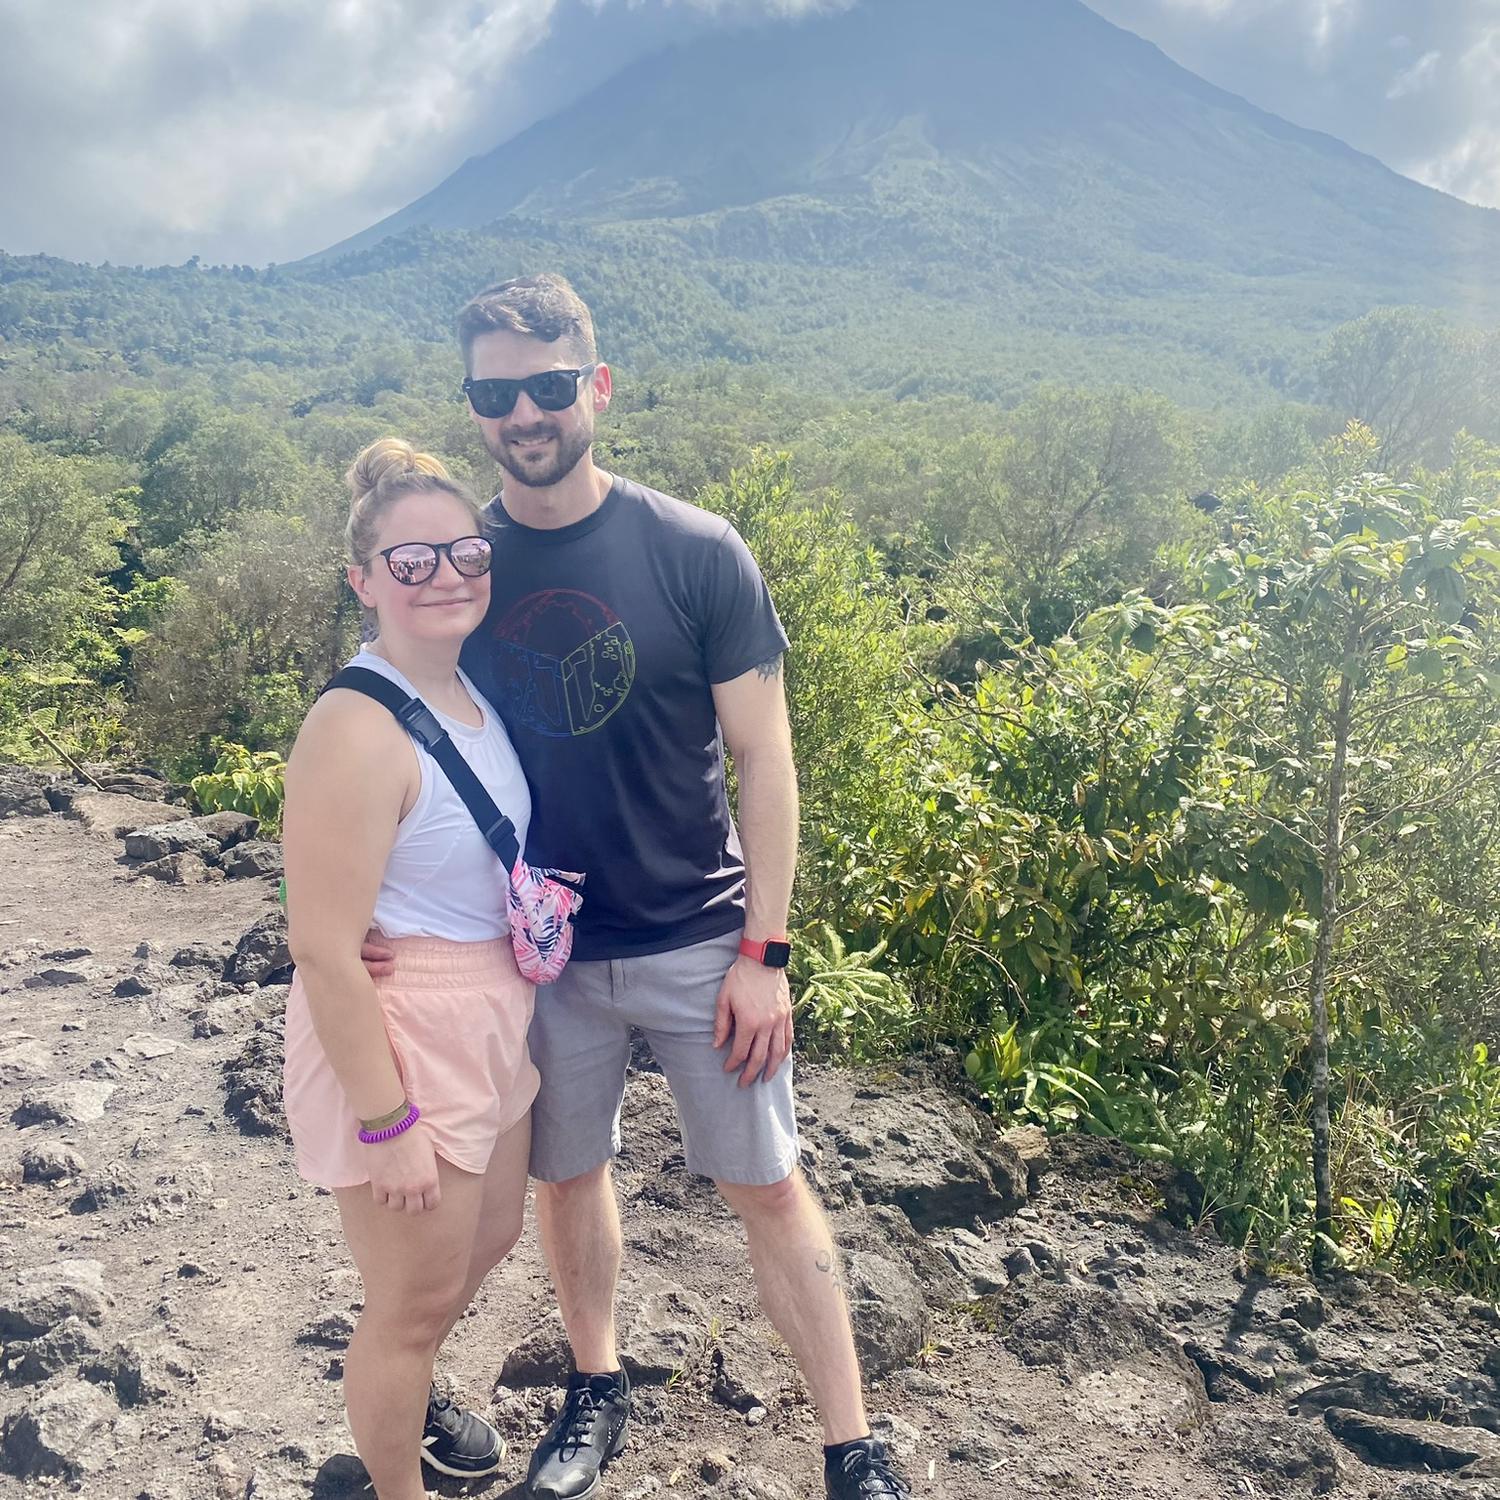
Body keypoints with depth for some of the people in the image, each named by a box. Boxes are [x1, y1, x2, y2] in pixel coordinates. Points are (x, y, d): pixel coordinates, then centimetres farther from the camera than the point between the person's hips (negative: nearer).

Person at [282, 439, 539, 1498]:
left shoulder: (472, 689, 2)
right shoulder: (359, 730, -26)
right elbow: (325, 950, -24)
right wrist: (386, 1121, -20)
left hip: (490, 1030, 9)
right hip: (396, 1042, -9)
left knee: (491, 1238, 28)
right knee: (415, 1304, 12)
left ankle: (406, 1395, 57)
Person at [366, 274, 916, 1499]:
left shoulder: (698, 554, -11)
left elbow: (764, 758, -8)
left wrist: (763, 952, -11)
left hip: (698, 944, -2)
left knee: (769, 1186, 7)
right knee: (567, 1174, 18)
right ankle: (597, 1389, 44)